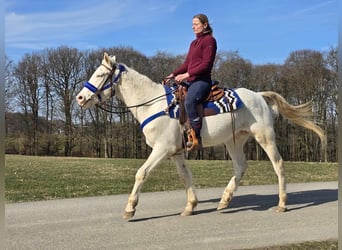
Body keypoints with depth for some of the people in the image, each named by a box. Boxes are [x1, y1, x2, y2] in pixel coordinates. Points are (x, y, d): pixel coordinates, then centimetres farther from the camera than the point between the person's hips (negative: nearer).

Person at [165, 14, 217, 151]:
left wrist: (187, 74, -20)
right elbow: (186, 63, 21)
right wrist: (173, 75, 8)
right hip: (190, 80, 10)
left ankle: (196, 138, -33)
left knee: (189, 101, -35)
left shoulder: (209, 40, -3)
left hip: (202, 80, -10)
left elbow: (206, 64, -14)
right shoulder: (194, 43, 23)